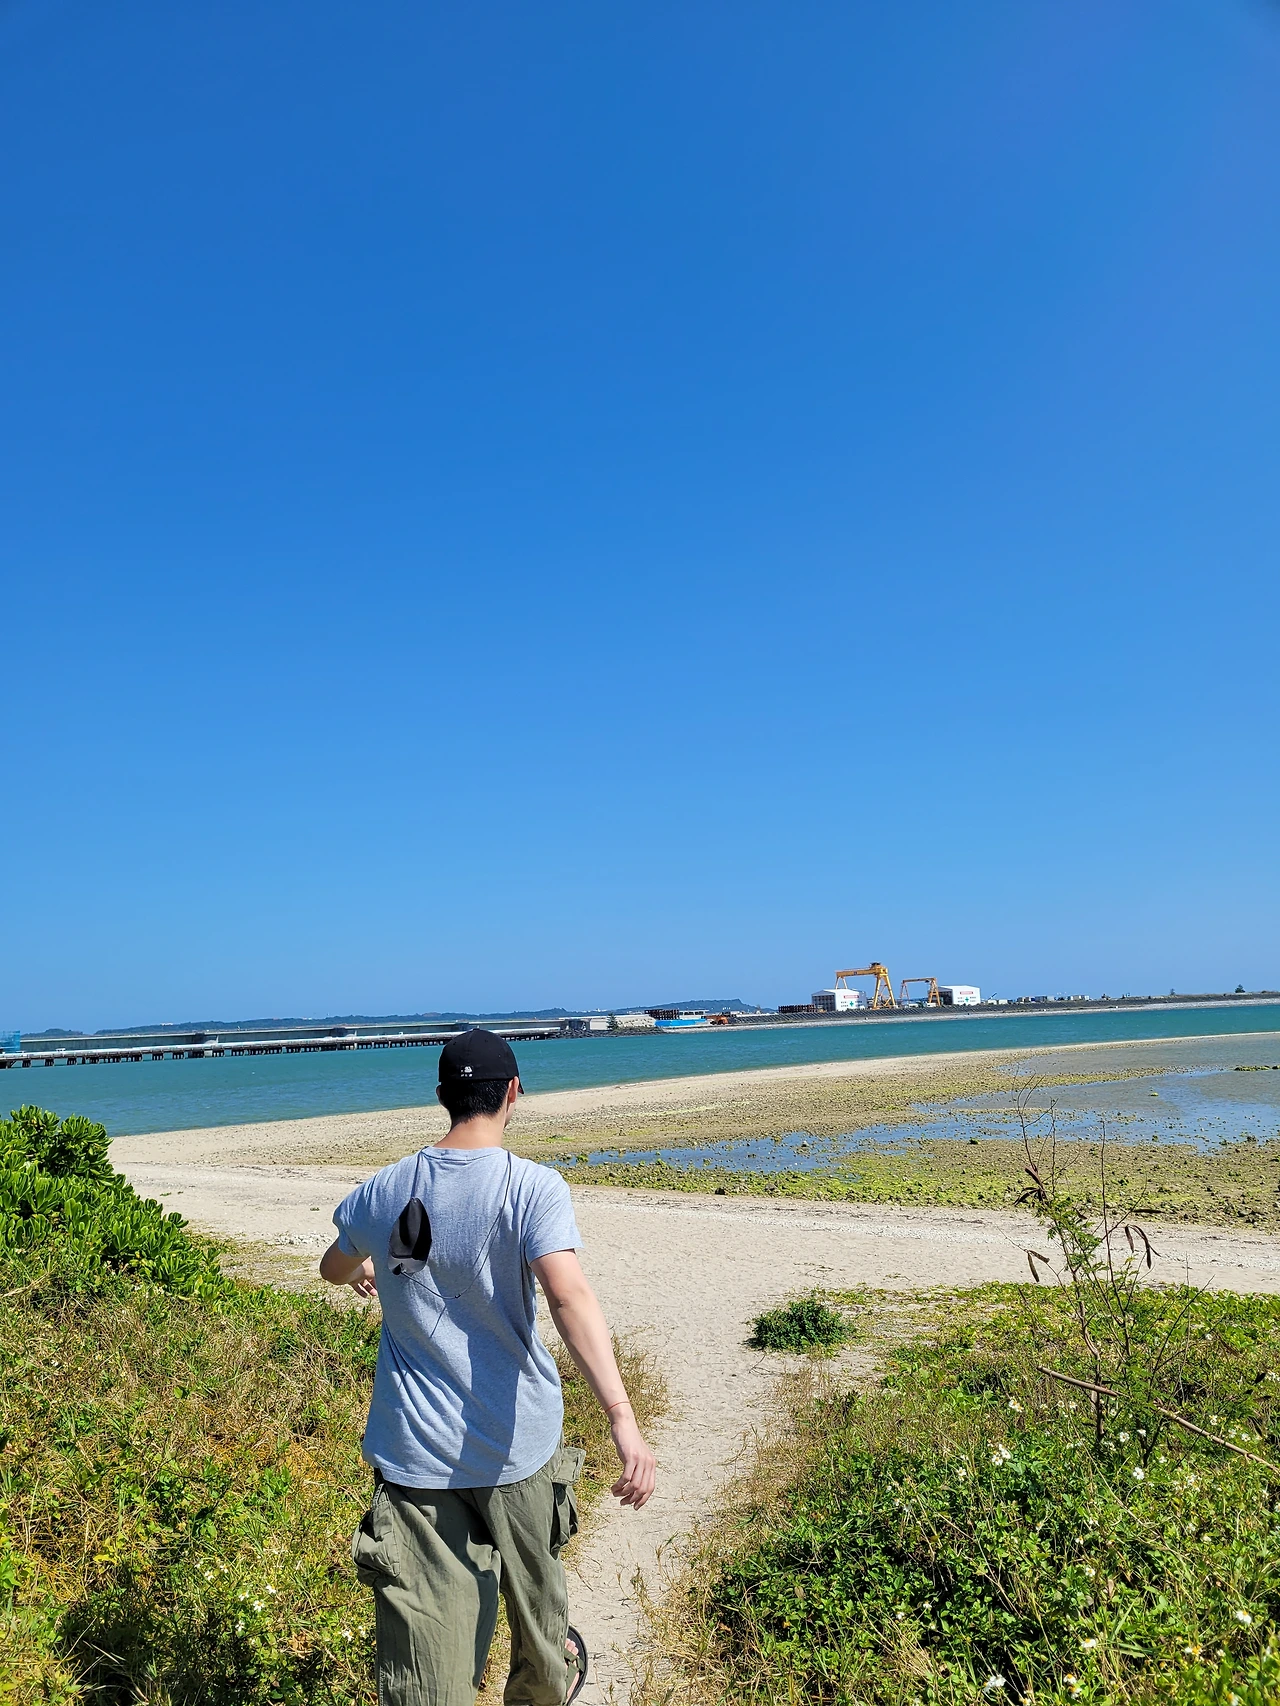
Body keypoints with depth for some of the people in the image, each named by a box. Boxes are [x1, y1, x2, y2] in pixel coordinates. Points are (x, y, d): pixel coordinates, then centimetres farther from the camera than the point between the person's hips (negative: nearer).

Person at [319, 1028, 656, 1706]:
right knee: (533, 1581, 27)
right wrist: (622, 1418, -35)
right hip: (515, 1445, -1)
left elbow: (334, 1269, 19)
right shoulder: (533, 1186, -14)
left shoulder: (384, 1190, -2)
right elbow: (568, 1295, -29)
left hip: (414, 1451, 1)